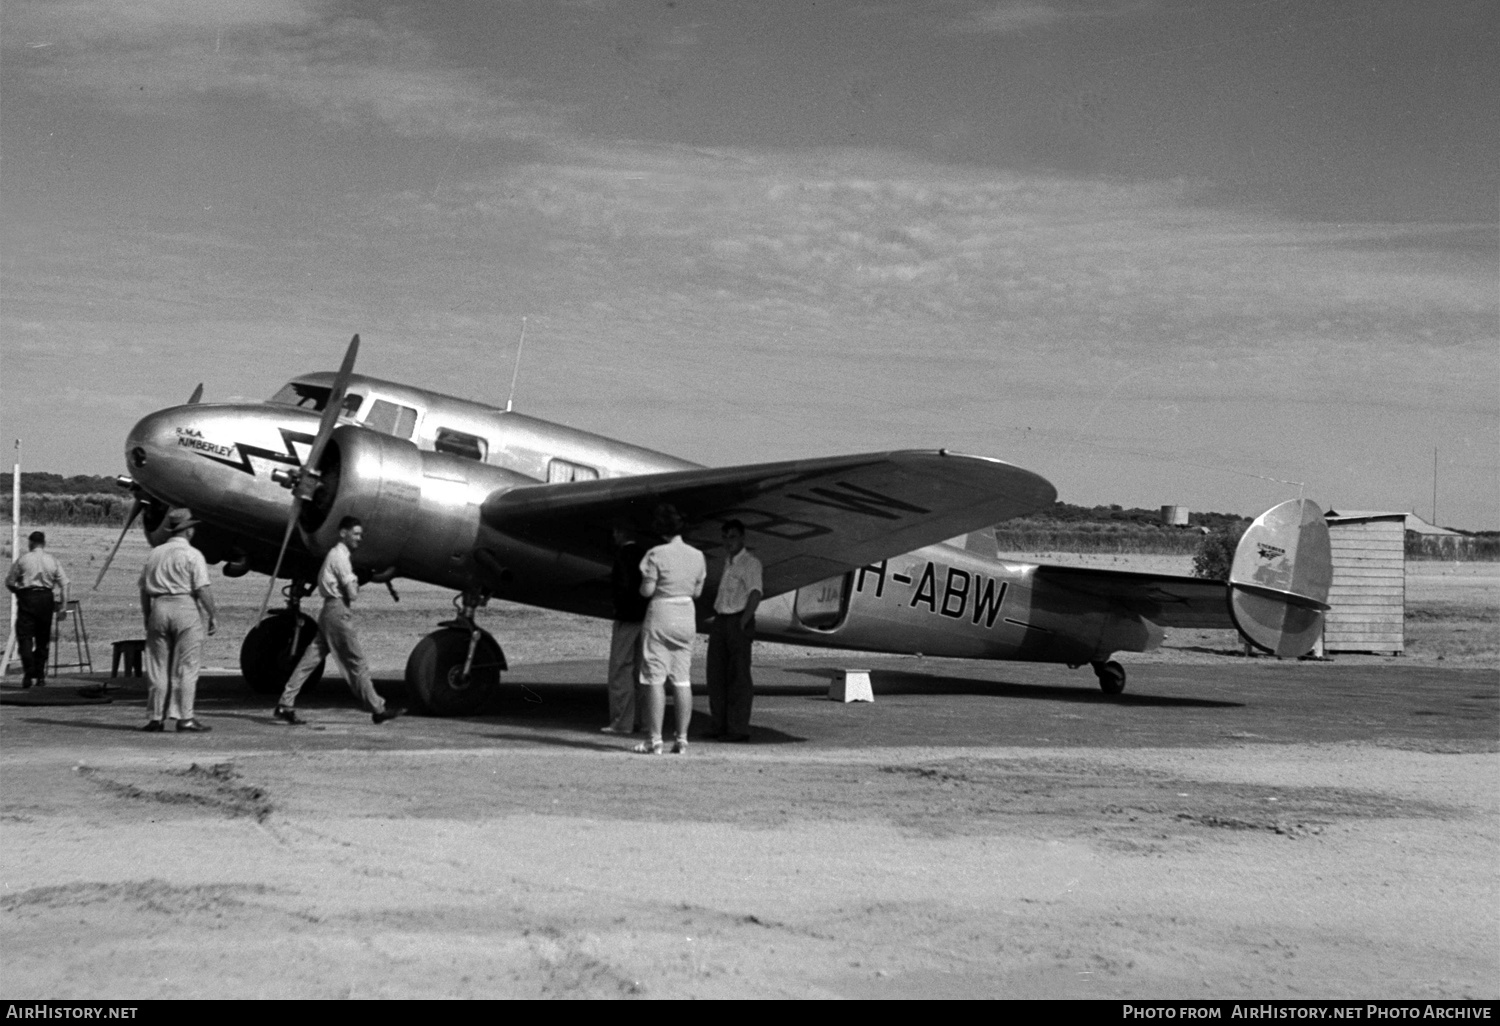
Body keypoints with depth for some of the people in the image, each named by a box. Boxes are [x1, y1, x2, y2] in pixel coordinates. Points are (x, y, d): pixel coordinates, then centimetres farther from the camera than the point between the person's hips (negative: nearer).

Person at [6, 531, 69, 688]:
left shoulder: (23, 559, -1)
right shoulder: (52, 560, 6)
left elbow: (9, 582, 1)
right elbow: (64, 583, 1)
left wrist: (18, 592, 19)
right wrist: (64, 604, 3)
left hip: (26, 598, -3)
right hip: (46, 598, 3)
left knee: (25, 637, -3)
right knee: (42, 639, 12)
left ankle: (28, 674, -18)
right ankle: (40, 676, 15)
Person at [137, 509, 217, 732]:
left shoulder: (155, 554, 11)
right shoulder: (192, 555, -5)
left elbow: (144, 589, 12)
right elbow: (202, 589, -12)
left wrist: (147, 616, 19)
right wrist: (213, 615, -6)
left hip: (158, 608, 5)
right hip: (185, 608, -5)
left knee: (158, 667, 9)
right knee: (185, 667, -1)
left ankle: (157, 717, 10)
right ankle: (185, 717, -2)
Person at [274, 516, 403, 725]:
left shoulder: (336, 554, 20)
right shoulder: (339, 555, -11)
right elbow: (351, 590, -18)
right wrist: (353, 594, 4)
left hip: (329, 611, 10)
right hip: (339, 610, -10)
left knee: (310, 660, 6)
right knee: (355, 661, -4)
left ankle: (285, 706, 4)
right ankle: (377, 709, 2)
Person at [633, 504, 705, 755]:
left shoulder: (656, 554, -13)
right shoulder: (697, 555, 4)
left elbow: (647, 590, -12)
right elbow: (697, 591, 10)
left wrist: (644, 583, 8)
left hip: (661, 615, -5)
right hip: (687, 616, 5)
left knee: (655, 680, -1)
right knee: (682, 680, 9)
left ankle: (655, 740, -3)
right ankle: (682, 739, 8)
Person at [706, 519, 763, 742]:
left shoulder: (750, 562, -7)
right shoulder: (728, 560, 17)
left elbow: (755, 593, -17)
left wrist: (743, 623, -23)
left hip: (738, 621, -8)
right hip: (720, 620, 8)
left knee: (738, 676, -6)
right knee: (716, 673, 8)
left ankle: (738, 728, -5)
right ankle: (720, 724, 15)